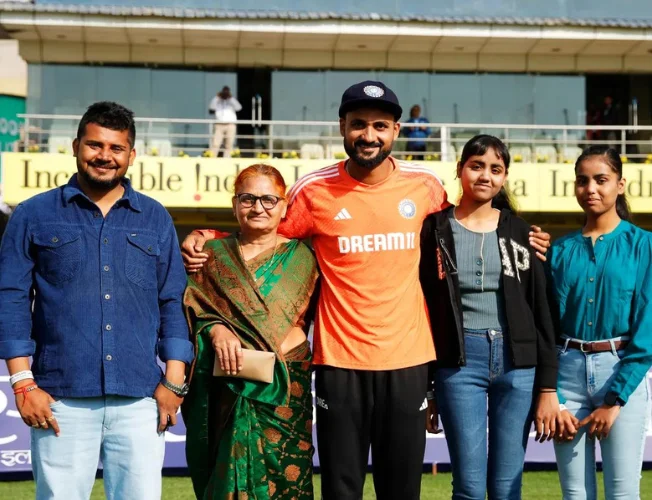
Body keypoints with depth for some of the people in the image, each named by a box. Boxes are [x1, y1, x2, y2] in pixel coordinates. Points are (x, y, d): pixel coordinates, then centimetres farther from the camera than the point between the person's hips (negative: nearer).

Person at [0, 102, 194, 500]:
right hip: (62, 399, -1)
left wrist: (174, 381, 2)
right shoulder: (35, 215, 7)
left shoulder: (156, 219, 13)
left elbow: (173, 303, 11)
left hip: (140, 400, 2)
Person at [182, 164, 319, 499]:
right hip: (227, 387, 1)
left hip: (286, 385, -1)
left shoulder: (299, 257, 8)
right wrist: (216, 329, -14)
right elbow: (194, 309, 5)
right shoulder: (212, 255, 12)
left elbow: (301, 318, 3)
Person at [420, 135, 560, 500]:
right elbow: (424, 310, 3)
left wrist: (548, 387, -1)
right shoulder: (436, 230, 3)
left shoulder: (519, 231, 7)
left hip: (518, 364, 2)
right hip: (459, 364, -1)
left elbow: (541, 310, 5)